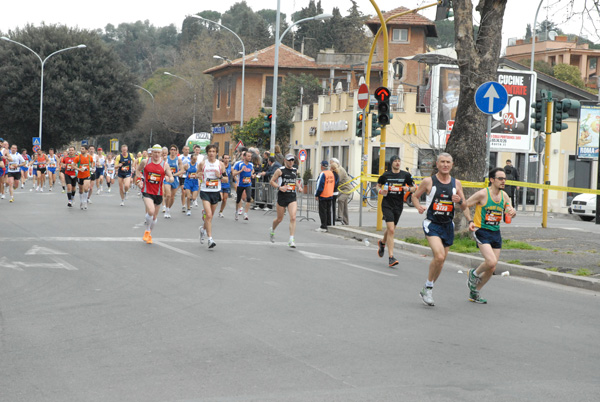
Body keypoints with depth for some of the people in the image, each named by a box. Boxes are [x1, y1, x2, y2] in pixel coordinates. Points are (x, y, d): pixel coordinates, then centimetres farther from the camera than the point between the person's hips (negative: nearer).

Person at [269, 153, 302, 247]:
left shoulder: (295, 171, 10)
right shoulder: (280, 171, -4)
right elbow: (271, 181, -2)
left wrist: (299, 186, 11)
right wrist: (279, 187, -17)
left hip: (292, 198, 3)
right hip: (282, 196, -3)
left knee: (293, 218, -14)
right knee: (279, 218, 10)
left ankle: (291, 240, -14)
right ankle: (272, 229, 43)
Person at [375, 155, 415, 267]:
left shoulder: (405, 175, 2)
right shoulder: (385, 175, -1)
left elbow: (413, 187, 11)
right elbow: (378, 185, 15)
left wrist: (408, 188, -11)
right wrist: (380, 191, -6)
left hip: (398, 205, 3)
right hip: (387, 204, -3)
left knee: (391, 229, 15)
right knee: (391, 230, -15)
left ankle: (382, 243, 49)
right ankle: (391, 257, -12)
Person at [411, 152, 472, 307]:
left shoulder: (456, 183, 6)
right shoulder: (428, 181, -4)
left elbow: (464, 207, 13)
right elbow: (415, 196, 9)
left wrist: (460, 200, -10)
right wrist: (418, 207, -11)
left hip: (448, 225, 5)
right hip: (432, 224, -4)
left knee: (441, 260, 9)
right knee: (439, 256, -22)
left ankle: (427, 290, 28)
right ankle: (428, 287, -2)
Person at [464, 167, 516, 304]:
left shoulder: (504, 195, 6)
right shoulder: (483, 194, -12)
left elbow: (509, 211, 15)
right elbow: (465, 206, -5)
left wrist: (512, 213, -9)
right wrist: (470, 222, -16)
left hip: (496, 233, 6)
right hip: (482, 231, -6)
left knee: (492, 269, 6)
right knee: (491, 261, -23)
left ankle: (474, 293, 24)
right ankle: (474, 273, 9)